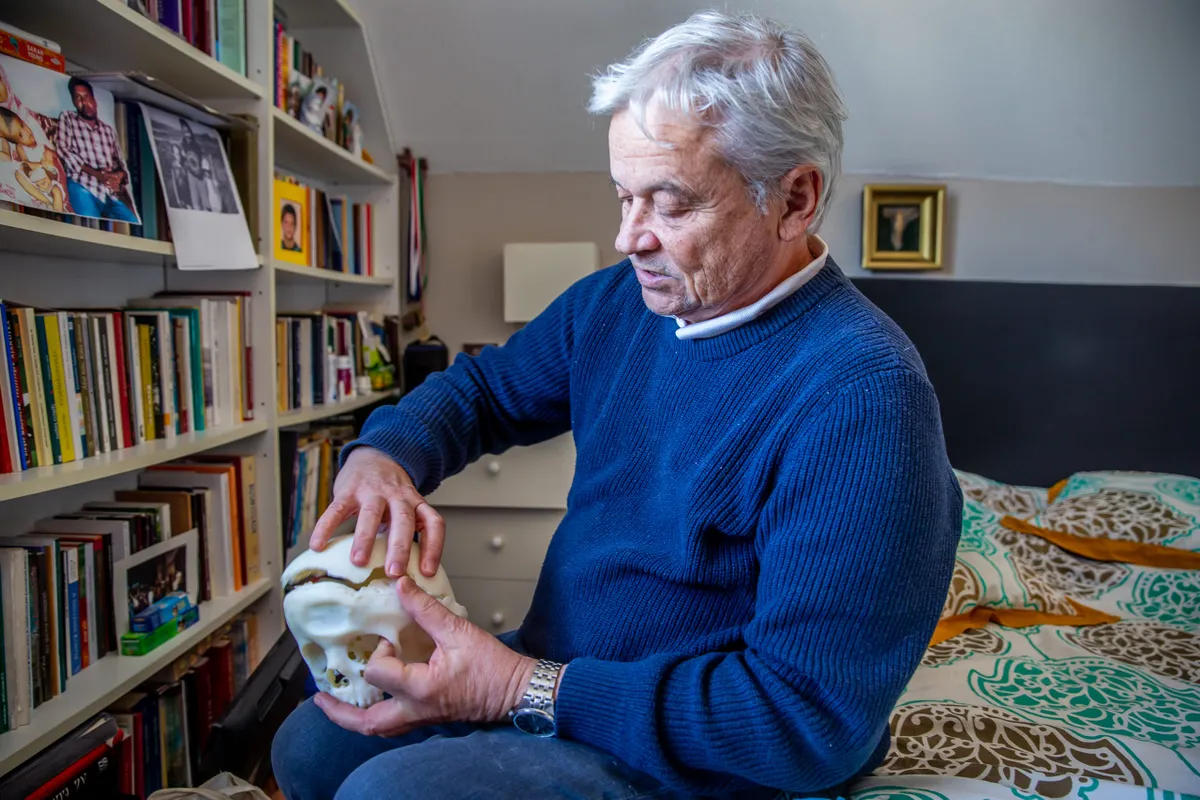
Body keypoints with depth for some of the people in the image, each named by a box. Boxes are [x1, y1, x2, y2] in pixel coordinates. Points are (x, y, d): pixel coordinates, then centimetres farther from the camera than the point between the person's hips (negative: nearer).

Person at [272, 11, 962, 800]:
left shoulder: (861, 395, -28)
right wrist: (383, 456, -13)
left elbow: (814, 721, -27)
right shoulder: (617, 302, -3)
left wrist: (525, 690, -28)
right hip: (543, 671, 7)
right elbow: (481, 388, 10)